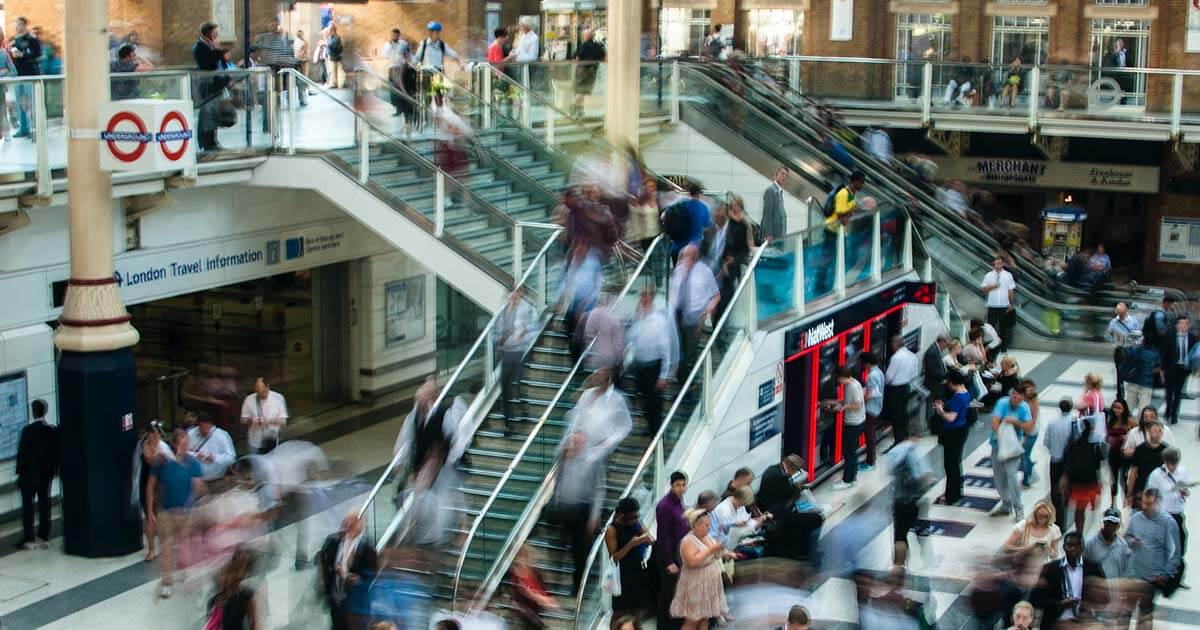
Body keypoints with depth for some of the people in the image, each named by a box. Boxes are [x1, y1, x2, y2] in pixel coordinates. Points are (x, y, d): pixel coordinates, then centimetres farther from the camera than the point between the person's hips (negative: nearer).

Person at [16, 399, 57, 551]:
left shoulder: (28, 430, -15)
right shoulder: (53, 431, -2)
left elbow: (22, 453, -12)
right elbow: (56, 452, 3)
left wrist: (19, 471, -3)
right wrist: (54, 469, 12)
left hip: (29, 473, -4)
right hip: (46, 473, 4)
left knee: (27, 506, 2)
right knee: (44, 504, 9)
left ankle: (29, 539, 2)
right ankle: (43, 537, 12)